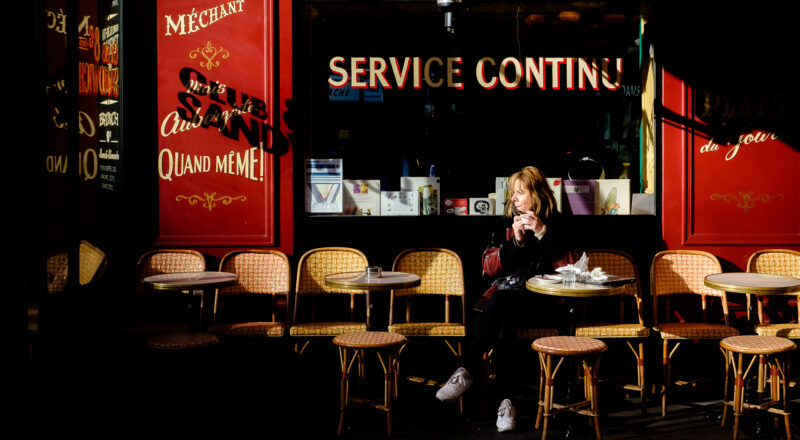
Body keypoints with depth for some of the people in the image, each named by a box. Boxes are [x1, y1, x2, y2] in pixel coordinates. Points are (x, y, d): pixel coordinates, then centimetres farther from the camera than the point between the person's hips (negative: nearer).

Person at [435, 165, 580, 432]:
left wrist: (543, 233, -13)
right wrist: (516, 242, -6)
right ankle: (505, 399, -30)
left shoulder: (556, 224, 8)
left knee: (499, 304, -34)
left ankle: (467, 372, -27)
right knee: (503, 323, -33)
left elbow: (570, 266, -5)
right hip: (505, 293, 3)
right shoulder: (506, 223, 16)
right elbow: (489, 268, 8)